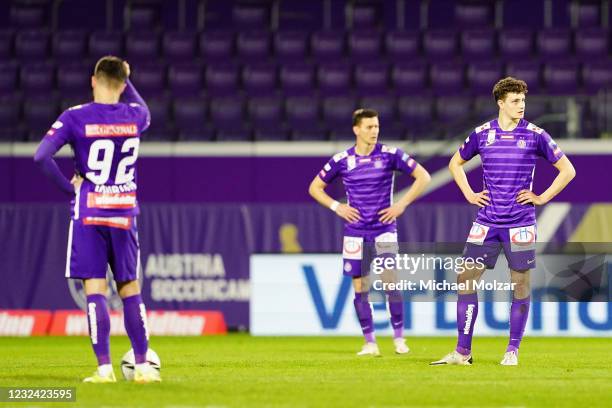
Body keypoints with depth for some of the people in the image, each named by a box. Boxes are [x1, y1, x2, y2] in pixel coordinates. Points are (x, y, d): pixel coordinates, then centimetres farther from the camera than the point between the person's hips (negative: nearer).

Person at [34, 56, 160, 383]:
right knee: (130, 290, 10)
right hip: (124, 215, 3)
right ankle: (143, 365, 10)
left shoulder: (75, 117, -7)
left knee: (95, 290, -4)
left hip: (88, 215, -3)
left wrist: (68, 187, -6)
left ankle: (104, 368, -8)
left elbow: (41, 156, -17)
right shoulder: (135, 115, 2)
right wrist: (126, 80, 31)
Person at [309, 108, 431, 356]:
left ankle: (399, 338, -2)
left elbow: (423, 177, 0)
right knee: (359, 286, 0)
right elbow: (315, 188, 11)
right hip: (355, 231, 2)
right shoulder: (342, 160, 0)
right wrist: (336, 207, -2)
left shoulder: (390, 155, -4)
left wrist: (402, 204, -6)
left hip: (384, 228, -2)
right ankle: (370, 343, 8)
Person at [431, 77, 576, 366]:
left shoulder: (535, 135, -2)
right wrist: (469, 194, 10)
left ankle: (512, 351, 10)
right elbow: (456, 163, 22)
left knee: (520, 283, 0)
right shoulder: (481, 134, 4)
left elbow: (567, 170, 4)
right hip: (486, 222, 2)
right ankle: (462, 352, 3)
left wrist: (542, 198, -2)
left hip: (520, 224, -2)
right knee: (466, 279, -2)